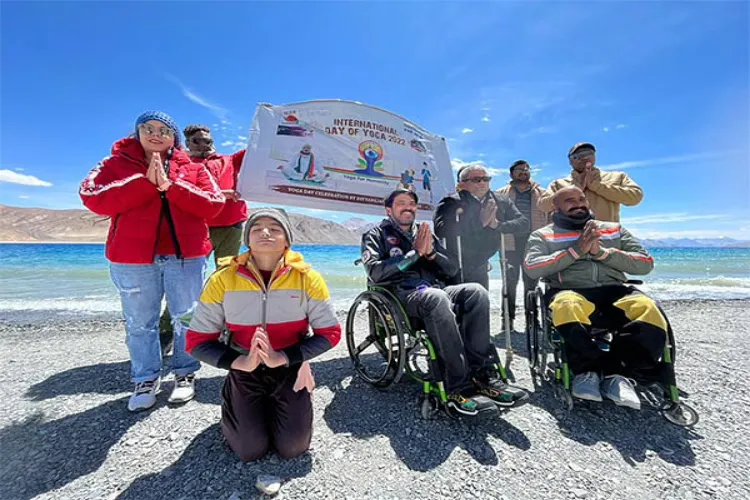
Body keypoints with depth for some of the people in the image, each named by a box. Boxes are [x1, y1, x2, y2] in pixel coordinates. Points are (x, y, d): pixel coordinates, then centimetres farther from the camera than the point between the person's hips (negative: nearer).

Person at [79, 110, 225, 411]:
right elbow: (92, 199, -7)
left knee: (187, 318, 7)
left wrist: (170, 186, -16)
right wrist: (146, 182, -15)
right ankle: (146, 379, 27)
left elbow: (213, 205, -5)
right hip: (132, 257, 1)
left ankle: (185, 374, 24)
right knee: (139, 323, 10)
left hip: (186, 255, 0)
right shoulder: (116, 163, 9)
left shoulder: (193, 168, 9)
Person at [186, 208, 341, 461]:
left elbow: (329, 333, -12)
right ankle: (234, 407, 30)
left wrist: (282, 357, -23)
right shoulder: (223, 280, -16)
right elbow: (197, 340, -8)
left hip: (290, 368, 0)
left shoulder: (307, 278, -17)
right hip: (245, 370, 1)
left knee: (292, 448, -2)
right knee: (250, 451, -2)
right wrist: (239, 362, -24)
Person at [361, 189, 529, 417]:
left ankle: (482, 374, -23)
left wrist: (431, 252, -2)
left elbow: (453, 268, 18)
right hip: (401, 293, -4)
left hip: (435, 289, 5)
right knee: (437, 297, -37)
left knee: (476, 292, -24)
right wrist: (415, 253, -8)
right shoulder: (376, 235, 12)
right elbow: (375, 272, -7)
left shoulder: (425, 233, 25)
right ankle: (459, 387, -31)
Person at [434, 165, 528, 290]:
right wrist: (480, 222, -31)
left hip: (481, 269, 5)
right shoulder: (451, 202, -16)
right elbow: (440, 229, -32)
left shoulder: (501, 201, 2)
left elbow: (524, 223, -2)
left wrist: (498, 224, -22)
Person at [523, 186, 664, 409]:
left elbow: (645, 263, 13)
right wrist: (576, 250, -6)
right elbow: (532, 268, -3)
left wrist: (602, 252, -2)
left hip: (615, 291, 3)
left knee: (648, 309, -31)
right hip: (571, 292, -3)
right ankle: (612, 372, -18)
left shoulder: (615, 229, 24)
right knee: (567, 307, -39)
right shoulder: (543, 235, 15)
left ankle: (592, 371, -18)